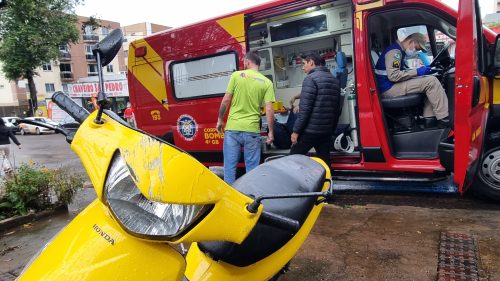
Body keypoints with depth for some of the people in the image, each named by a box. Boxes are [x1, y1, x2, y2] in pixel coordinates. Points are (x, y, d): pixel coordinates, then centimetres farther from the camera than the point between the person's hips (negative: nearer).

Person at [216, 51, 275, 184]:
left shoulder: (236, 75, 1)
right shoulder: (267, 82, 2)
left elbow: (226, 100, -1)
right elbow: (269, 110, -4)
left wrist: (220, 120, 11)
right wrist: (271, 132, 4)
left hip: (232, 128, 0)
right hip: (252, 130, 1)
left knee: (230, 165, 8)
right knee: (252, 167, 10)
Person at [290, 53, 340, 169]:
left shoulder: (311, 78, -10)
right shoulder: (334, 79, 15)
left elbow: (305, 108, -17)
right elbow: (335, 107, 17)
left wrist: (296, 130, -13)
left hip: (310, 129, -7)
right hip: (327, 130, 8)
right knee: (325, 162, 11)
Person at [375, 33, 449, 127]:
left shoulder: (399, 51, 20)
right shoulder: (395, 51, -13)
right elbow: (393, 76, -24)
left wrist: (418, 71, 11)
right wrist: (416, 72, -16)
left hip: (393, 85, 11)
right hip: (389, 88, -11)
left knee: (430, 82, 10)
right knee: (431, 81, -16)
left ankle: (429, 118, 3)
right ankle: (444, 120, -11)